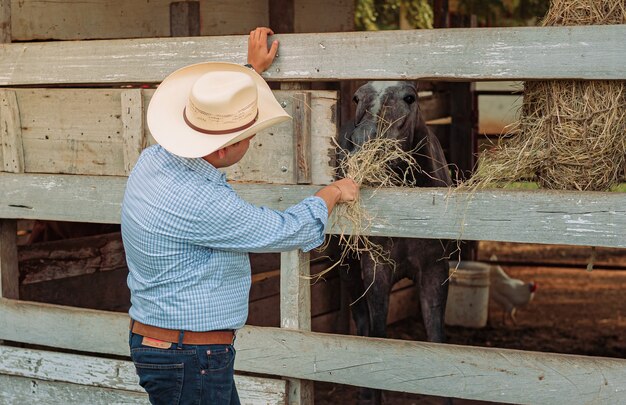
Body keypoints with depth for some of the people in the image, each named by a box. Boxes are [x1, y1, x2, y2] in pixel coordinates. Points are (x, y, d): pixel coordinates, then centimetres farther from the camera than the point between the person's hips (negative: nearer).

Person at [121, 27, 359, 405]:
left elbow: (212, 123, 21)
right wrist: (334, 192, 2)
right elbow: (290, 231, -17)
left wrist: (254, 69, 31)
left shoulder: (153, 158, -1)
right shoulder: (199, 203, -28)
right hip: (192, 360, -10)